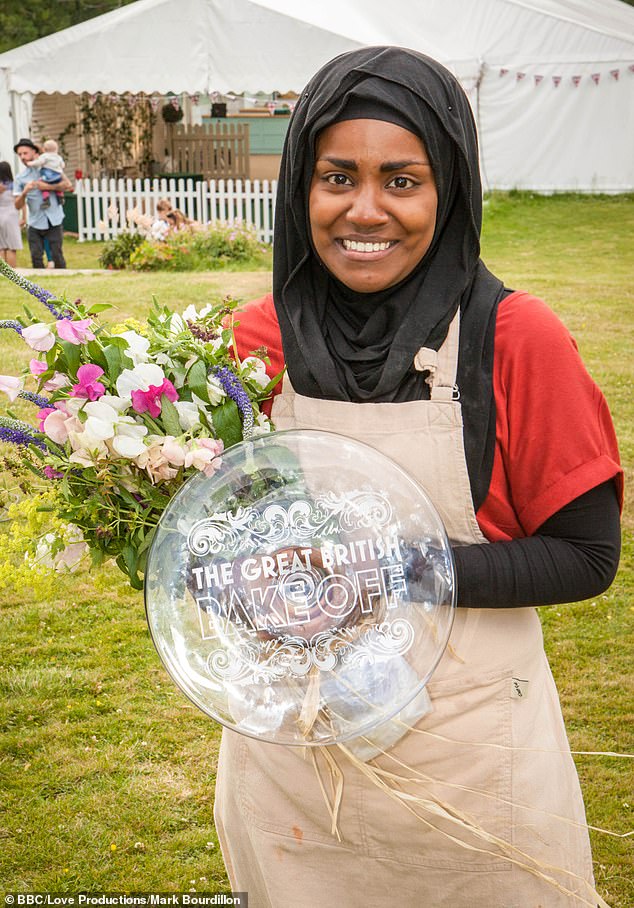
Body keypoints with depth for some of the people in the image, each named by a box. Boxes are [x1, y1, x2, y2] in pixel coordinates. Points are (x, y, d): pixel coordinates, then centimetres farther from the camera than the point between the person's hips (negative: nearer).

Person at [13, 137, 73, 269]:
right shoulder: (20, 178, 6)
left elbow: (68, 185, -4)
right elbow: (17, 205, 0)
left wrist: (48, 187, -13)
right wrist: (25, 192, -18)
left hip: (54, 221, -1)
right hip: (34, 224, 1)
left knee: (57, 256, -3)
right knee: (36, 258, -3)